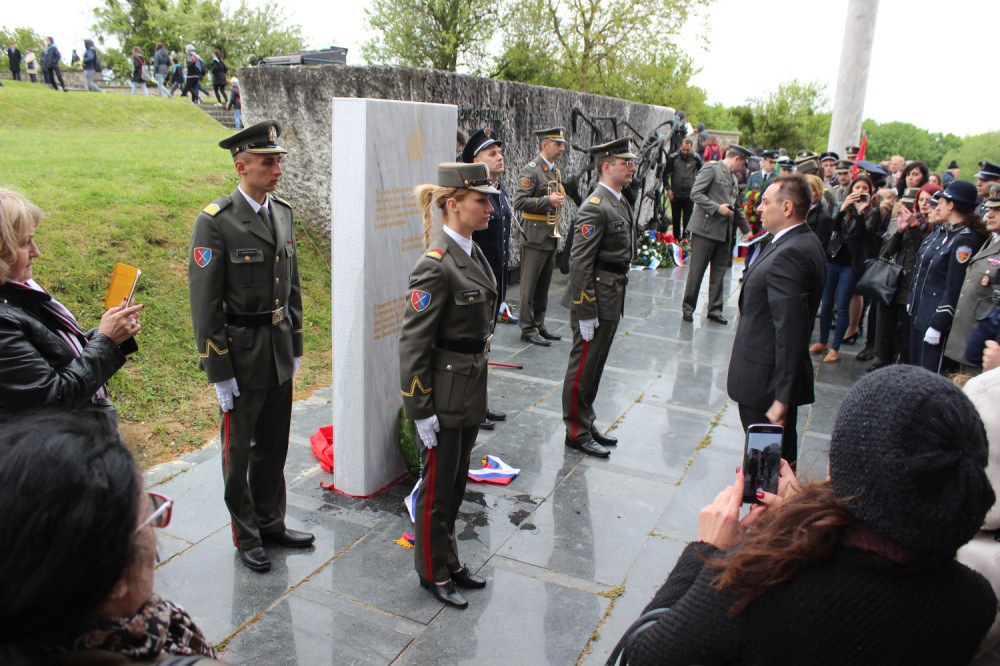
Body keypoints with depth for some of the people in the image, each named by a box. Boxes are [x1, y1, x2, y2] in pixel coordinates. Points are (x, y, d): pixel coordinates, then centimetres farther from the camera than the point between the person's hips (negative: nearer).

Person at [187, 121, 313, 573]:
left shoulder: (282, 212, 6)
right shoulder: (215, 221, -15)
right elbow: (204, 304, -14)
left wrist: (295, 346, 13)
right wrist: (219, 373, -14)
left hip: (280, 353, 6)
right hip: (242, 355, -6)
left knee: (274, 444, 17)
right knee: (238, 449, 10)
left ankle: (271, 522, 36)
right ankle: (246, 535, 28)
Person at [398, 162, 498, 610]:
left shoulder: (473, 253, 6)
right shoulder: (435, 267, -22)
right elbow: (413, 342, -20)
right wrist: (420, 410, -18)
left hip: (471, 391, 9)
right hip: (444, 397, -8)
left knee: (457, 482, 21)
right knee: (437, 487, 10)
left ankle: (450, 561, 39)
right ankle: (433, 573, 30)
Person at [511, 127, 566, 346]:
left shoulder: (556, 171, 16)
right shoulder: (531, 170, -11)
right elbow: (519, 202, -18)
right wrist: (548, 201, -21)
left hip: (551, 237, 8)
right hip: (535, 237, -8)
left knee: (544, 285, 13)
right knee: (530, 285, -1)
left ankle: (539, 326, 22)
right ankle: (528, 329, 6)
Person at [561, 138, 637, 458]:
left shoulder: (622, 203, 12)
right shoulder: (595, 207, -18)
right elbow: (580, 262, -22)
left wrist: (617, 301, 19)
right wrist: (585, 312, -23)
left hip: (612, 299, 9)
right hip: (596, 298, -9)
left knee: (594, 366, 18)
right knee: (583, 367, 2)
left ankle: (587, 422, 31)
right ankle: (577, 432, 15)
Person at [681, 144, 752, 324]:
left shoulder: (733, 179, 21)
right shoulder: (711, 168, -3)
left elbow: (736, 208, 28)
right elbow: (695, 193, -13)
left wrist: (747, 229, 29)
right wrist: (717, 208, -17)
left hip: (724, 232, 8)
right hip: (705, 229, -8)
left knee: (719, 272, 8)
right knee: (696, 270, -2)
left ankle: (715, 310, 14)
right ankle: (688, 308, 8)